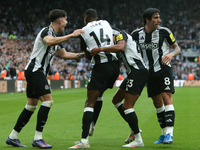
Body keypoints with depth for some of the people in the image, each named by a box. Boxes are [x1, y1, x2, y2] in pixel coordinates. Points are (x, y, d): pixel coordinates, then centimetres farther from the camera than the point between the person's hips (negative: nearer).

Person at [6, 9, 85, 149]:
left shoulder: (56, 37, 19)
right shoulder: (46, 31, -12)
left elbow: (64, 54, 26)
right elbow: (49, 42, -35)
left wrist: (82, 55, 18)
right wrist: (71, 35, -33)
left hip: (38, 73, 10)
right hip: (35, 70, -10)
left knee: (31, 105, 10)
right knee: (48, 100, -16)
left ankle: (12, 137, 15)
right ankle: (38, 138, -14)